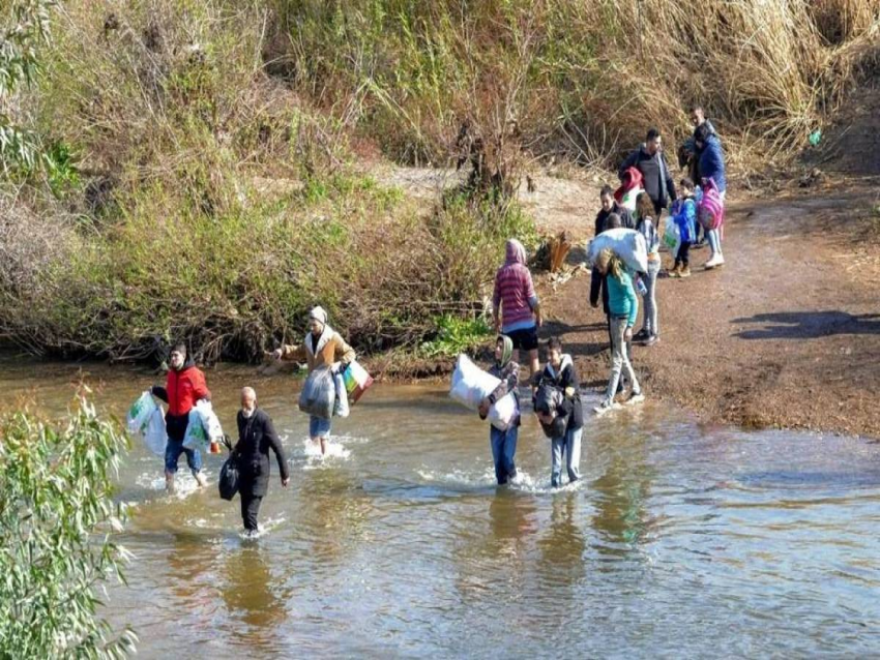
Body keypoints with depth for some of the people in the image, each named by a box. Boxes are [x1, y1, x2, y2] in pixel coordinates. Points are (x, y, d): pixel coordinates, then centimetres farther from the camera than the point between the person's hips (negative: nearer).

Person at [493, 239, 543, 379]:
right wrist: (539, 315, 5)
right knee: (533, 355, 10)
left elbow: (496, 300, 6)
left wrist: (497, 320, 17)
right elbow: (532, 297, -9)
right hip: (526, 321, -3)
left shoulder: (500, 272, 2)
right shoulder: (523, 271, -9)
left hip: (508, 323, 3)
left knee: (513, 359, 5)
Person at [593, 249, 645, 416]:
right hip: (614, 317, 9)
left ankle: (608, 402, -2)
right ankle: (636, 391, 30)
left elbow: (634, 301, -22)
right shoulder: (610, 275, 3)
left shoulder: (621, 278, -21)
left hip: (623, 319, -9)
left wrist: (629, 326, -26)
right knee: (622, 358, 17)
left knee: (617, 361, -4)